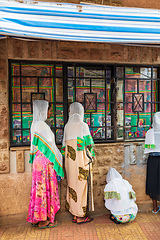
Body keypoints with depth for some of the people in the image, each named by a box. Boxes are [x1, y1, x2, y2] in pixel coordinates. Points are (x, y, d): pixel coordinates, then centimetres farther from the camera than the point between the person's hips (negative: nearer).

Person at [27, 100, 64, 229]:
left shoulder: (35, 124, 11)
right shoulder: (42, 125, -18)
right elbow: (48, 146, -17)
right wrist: (57, 159, -7)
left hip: (39, 161, 9)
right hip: (45, 162, -9)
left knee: (39, 188, 15)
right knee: (46, 188, 1)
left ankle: (36, 218, 27)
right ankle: (43, 220, 15)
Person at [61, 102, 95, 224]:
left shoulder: (67, 126, 5)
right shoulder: (83, 125, -11)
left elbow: (64, 144, 8)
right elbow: (89, 143, -10)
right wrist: (90, 155, 7)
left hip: (70, 159, 6)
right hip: (81, 159, -6)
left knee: (72, 183, 13)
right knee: (81, 184, 3)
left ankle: (75, 214, 25)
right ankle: (81, 216, 14)